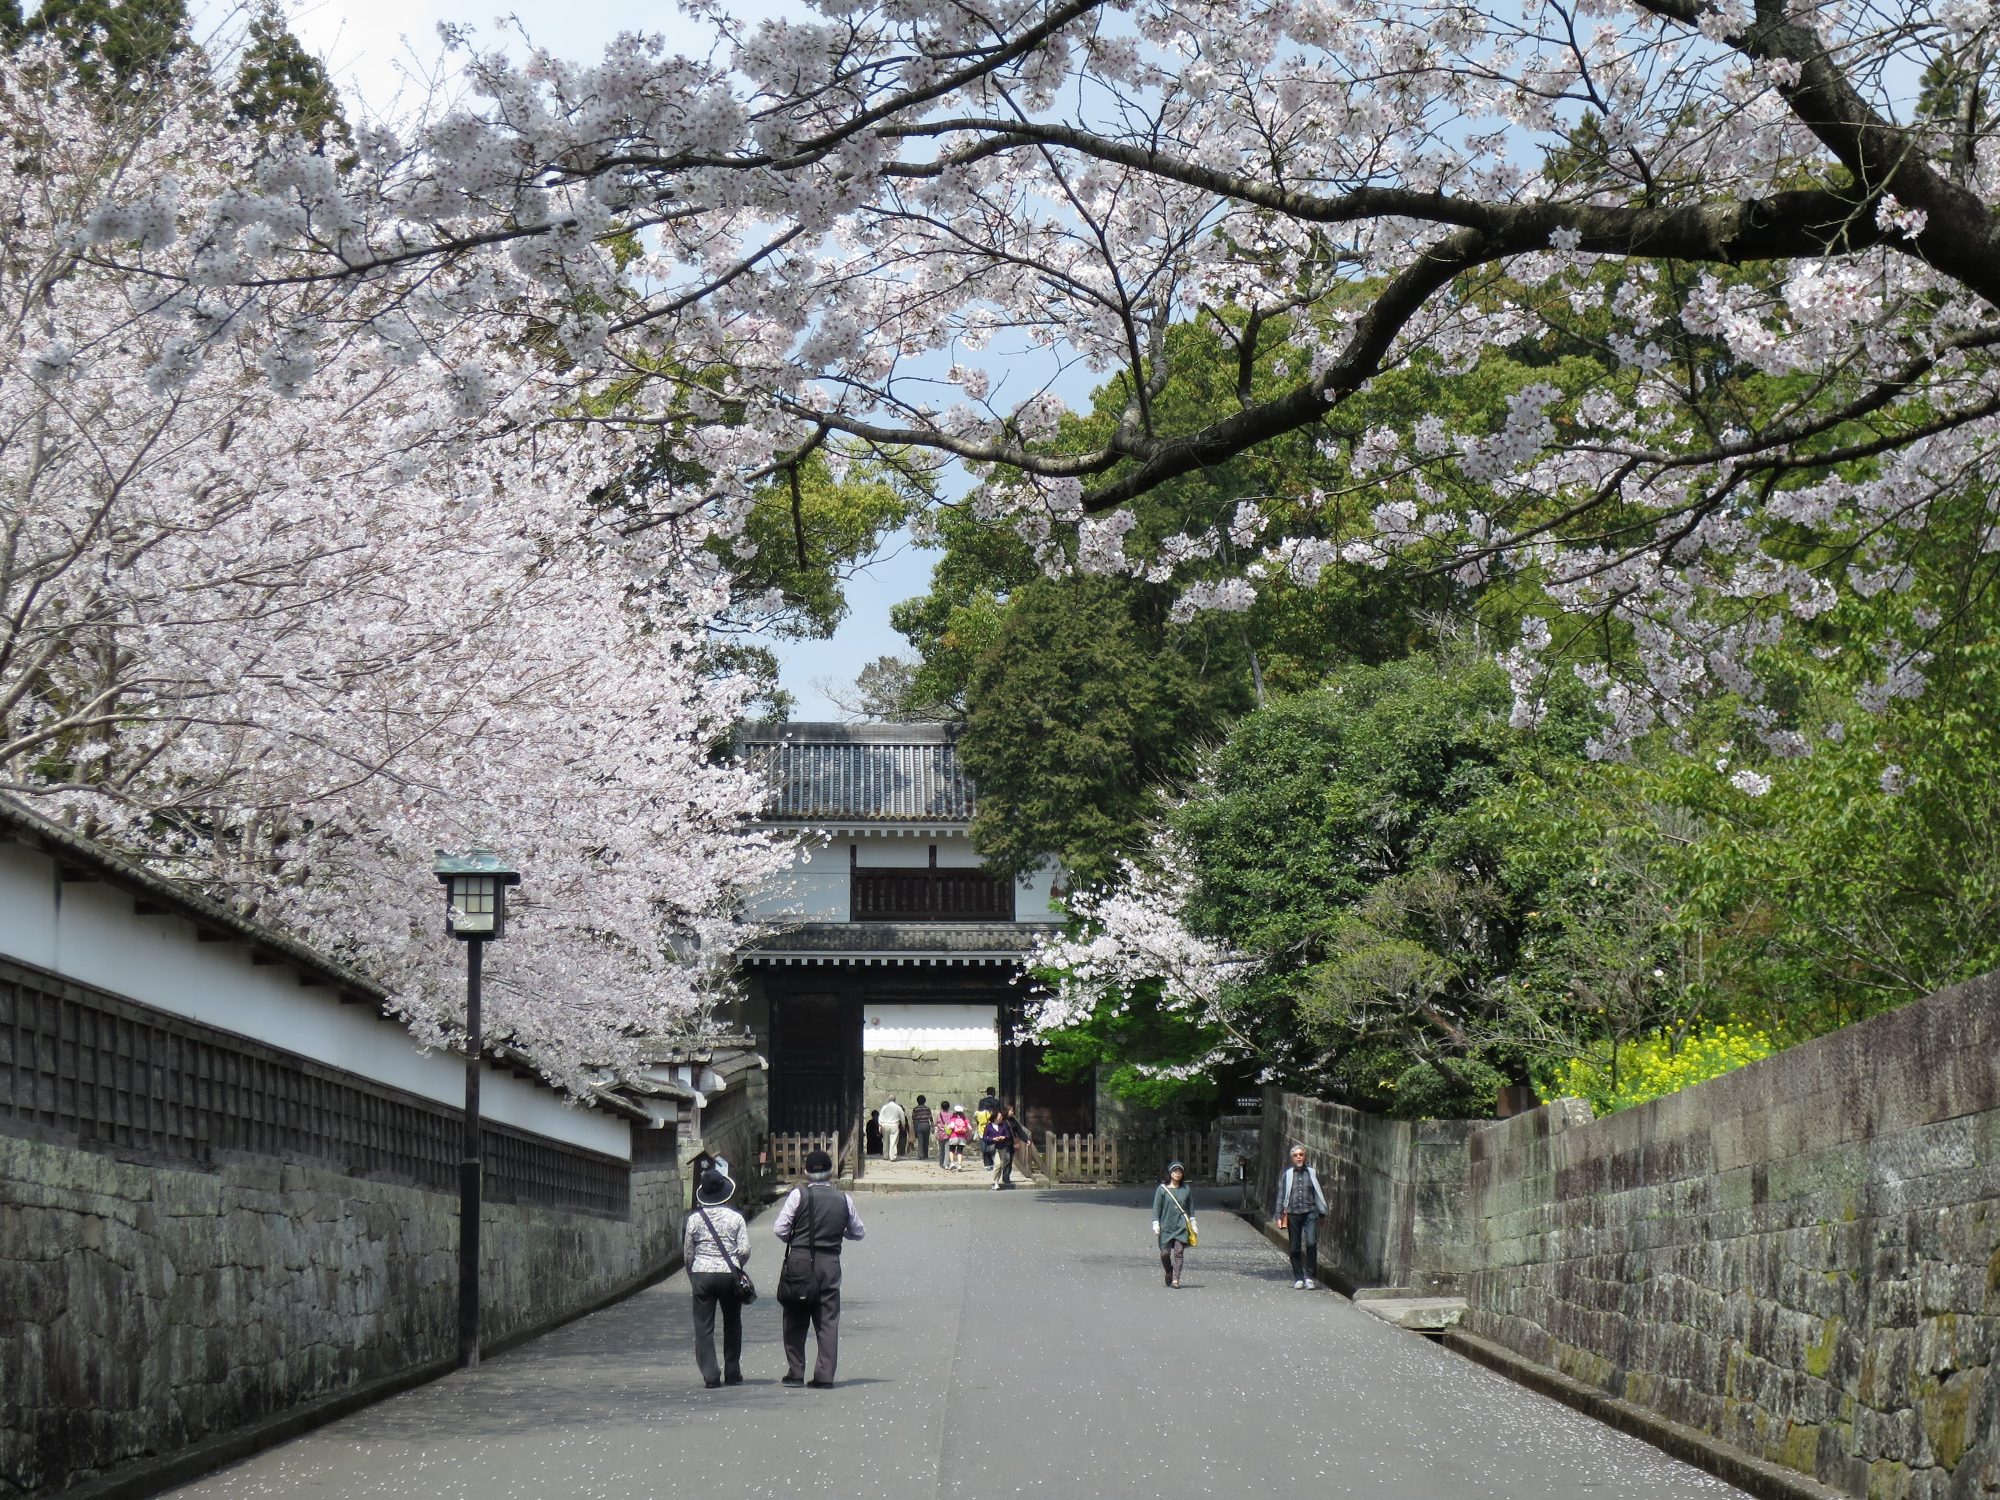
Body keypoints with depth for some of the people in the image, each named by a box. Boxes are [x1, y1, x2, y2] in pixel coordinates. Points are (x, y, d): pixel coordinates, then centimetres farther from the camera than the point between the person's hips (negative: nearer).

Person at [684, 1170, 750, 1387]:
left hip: (702, 1274, 0)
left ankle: (710, 1375, -5)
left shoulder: (694, 1219, 0)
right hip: (729, 1274, 0)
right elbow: (745, 1250, -6)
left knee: (704, 1327, 3)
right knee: (732, 1324, 16)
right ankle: (732, 1373, 19)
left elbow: (688, 1253, 5)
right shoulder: (735, 1218, -2)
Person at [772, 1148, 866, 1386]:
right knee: (828, 1320, 5)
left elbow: (779, 1229, -7)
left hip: (799, 1262, -2)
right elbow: (858, 1232, 14)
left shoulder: (798, 1195, -5)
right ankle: (824, 1375, -1)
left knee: (795, 1321, 9)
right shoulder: (844, 1200, 4)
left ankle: (795, 1373, 10)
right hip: (830, 1264, 2)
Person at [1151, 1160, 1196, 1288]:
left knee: (1179, 1252, -8)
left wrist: (1193, 1223, 10)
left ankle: (1176, 1279, -7)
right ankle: (1168, 1273, 29)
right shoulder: (1162, 1189, 0)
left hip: (1181, 1226, 1)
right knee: (1165, 1253, 1)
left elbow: (1191, 1207, 13)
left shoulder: (1186, 1189, 7)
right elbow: (1156, 1207, 1)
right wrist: (1156, 1224, -5)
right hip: (1166, 1225, -1)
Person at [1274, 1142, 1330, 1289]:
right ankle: (1298, 1278, 14)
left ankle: (1310, 1277, -6)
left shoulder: (1312, 1173, 9)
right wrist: (1280, 1216, 6)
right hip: (1293, 1213, 1)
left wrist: (1322, 1212, 13)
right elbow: (1281, 1195, 10)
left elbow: (1318, 1194, 15)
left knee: (1311, 1243, -15)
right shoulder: (1286, 1174, 8)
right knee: (1295, 1248, 4)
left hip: (1310, 1212, -1)